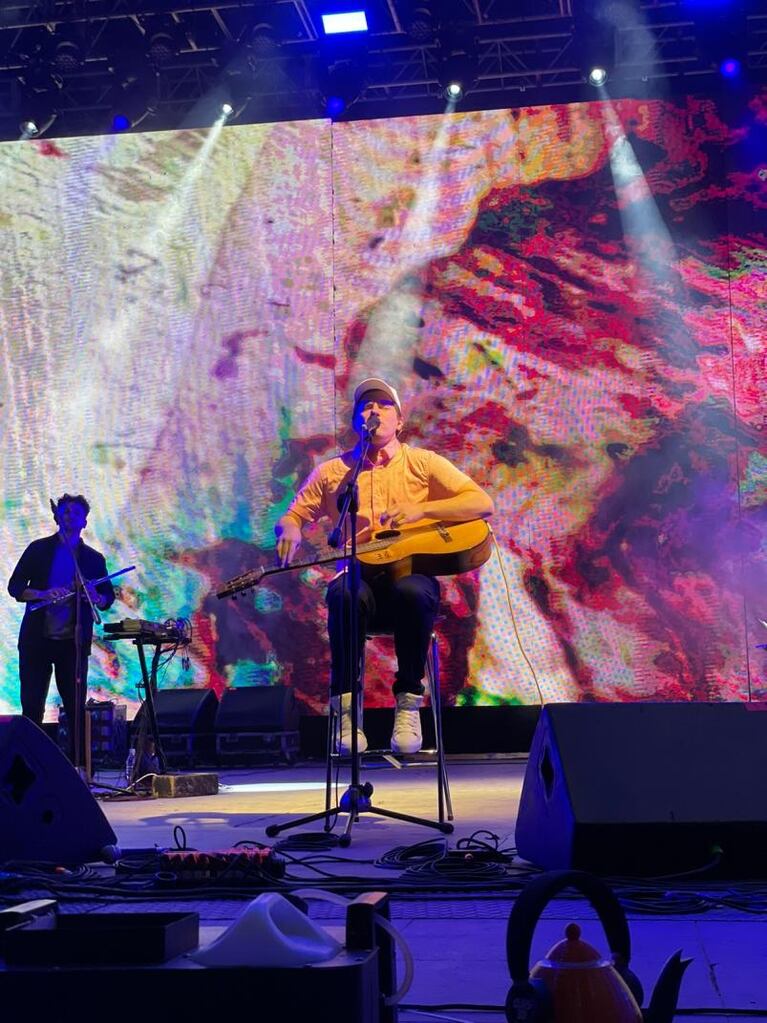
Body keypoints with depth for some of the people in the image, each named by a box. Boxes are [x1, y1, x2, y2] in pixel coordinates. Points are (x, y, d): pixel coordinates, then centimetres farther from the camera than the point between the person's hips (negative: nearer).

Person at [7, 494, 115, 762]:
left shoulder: (93, 559, 10)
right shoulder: (38, 549, 7)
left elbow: (108, 597, 9)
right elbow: (15, 586, 2)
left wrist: (96, 597, -15)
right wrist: (42, 594, -17)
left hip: (74, 642, 0)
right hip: (36, 639, 0)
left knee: (76, 707, -1)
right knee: (32, 707, 2)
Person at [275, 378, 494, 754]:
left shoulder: (422, 463, 9)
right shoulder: (332, 472, 14)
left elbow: (483, 503, -1)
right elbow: (290, 516, 17)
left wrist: (420, 510, -13)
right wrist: (290, 532, -9)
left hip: (411, 574, 0)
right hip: (361, 576, 1)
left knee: (414, 592, -38)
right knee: (343, 594, -36)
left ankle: (409, 702, -21)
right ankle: (346, 707, -25)